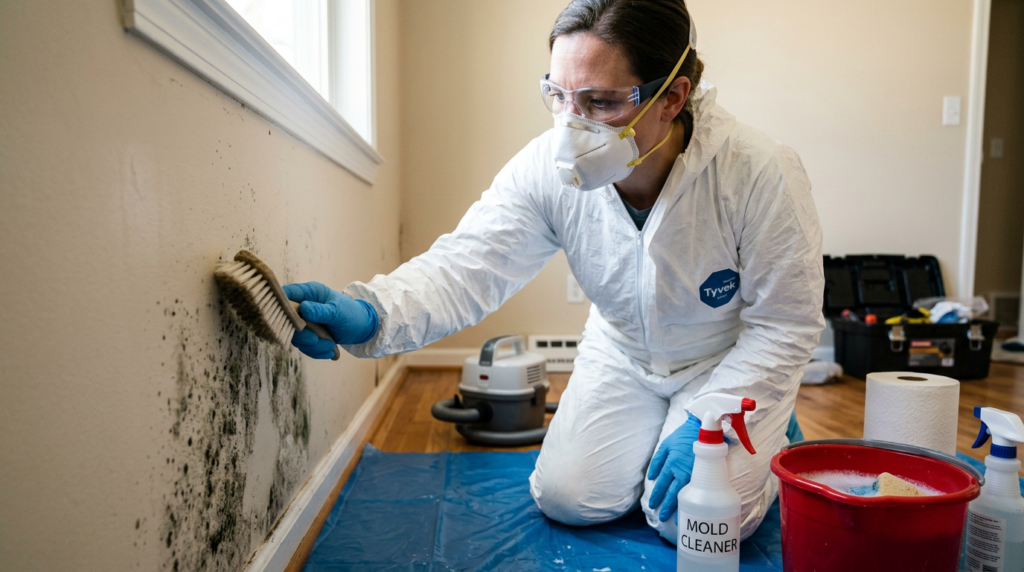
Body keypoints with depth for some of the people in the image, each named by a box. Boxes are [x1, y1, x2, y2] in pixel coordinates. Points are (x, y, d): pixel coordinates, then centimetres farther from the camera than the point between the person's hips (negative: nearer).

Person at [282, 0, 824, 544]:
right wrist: (369, 313, -49)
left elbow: (784, 323, -19)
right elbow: (466, 264, -29)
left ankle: (771, 431, 20)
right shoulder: (547, 168, -24)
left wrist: (707, 422, -24)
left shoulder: (761, 173, -30)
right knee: (566, 499, -2)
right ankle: (651, 430, 29)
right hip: (623, 354, 3)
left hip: (735, 362, -2)